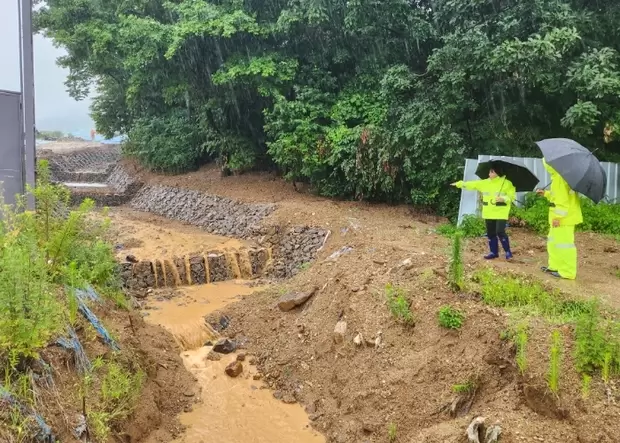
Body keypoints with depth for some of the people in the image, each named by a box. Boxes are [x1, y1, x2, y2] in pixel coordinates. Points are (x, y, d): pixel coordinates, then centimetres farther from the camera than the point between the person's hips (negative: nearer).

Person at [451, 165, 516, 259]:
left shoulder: (507, 183, -6)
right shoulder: (484, 183, 7)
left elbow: (512, 196, -6)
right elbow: (472, 184, 12)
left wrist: (503, 199, -23)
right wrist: (459, 184, 12)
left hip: (501, 213, -6)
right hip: (488, 213, 6)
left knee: (500, 232, -13)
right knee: (491, 234, 9)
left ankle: (508, 251, 2)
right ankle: (494, 252, 21)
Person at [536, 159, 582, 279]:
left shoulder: (560, 178, -18)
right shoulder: (558, 177, 15)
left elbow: (563, 199, -24)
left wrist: (557, 216, -24)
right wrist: (545, 193, 21)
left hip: (564, 218, -11)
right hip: (560, 217, 11)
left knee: (563, 243, -8)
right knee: (553, 242, 21)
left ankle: (568, 272, -4)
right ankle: (555, 266, 31)